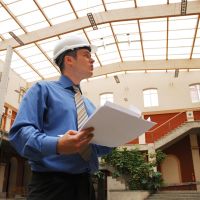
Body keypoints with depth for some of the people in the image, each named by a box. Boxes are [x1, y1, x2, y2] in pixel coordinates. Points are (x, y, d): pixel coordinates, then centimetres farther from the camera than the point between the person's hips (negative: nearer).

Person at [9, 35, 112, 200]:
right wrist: (57, 145, -29)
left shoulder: (88, 104, 20)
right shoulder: (43, 89, 0)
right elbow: (20, 132, -12)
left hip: (85, 185, 7)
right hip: (52, 186, -6)